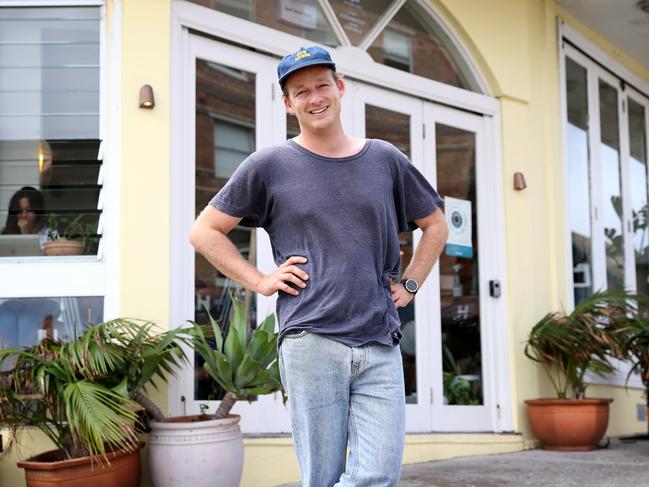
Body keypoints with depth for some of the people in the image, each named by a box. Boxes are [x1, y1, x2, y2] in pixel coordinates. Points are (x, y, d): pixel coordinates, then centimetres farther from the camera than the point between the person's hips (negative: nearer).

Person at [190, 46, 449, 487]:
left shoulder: (385, 160, 13)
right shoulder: (270, 165, 5)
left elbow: (436, 225, 26)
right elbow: (204, 231, 10)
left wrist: (409, 285, 13)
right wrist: (259, 281, 2)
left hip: (380, 345, 3)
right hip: (311, 342, -2)